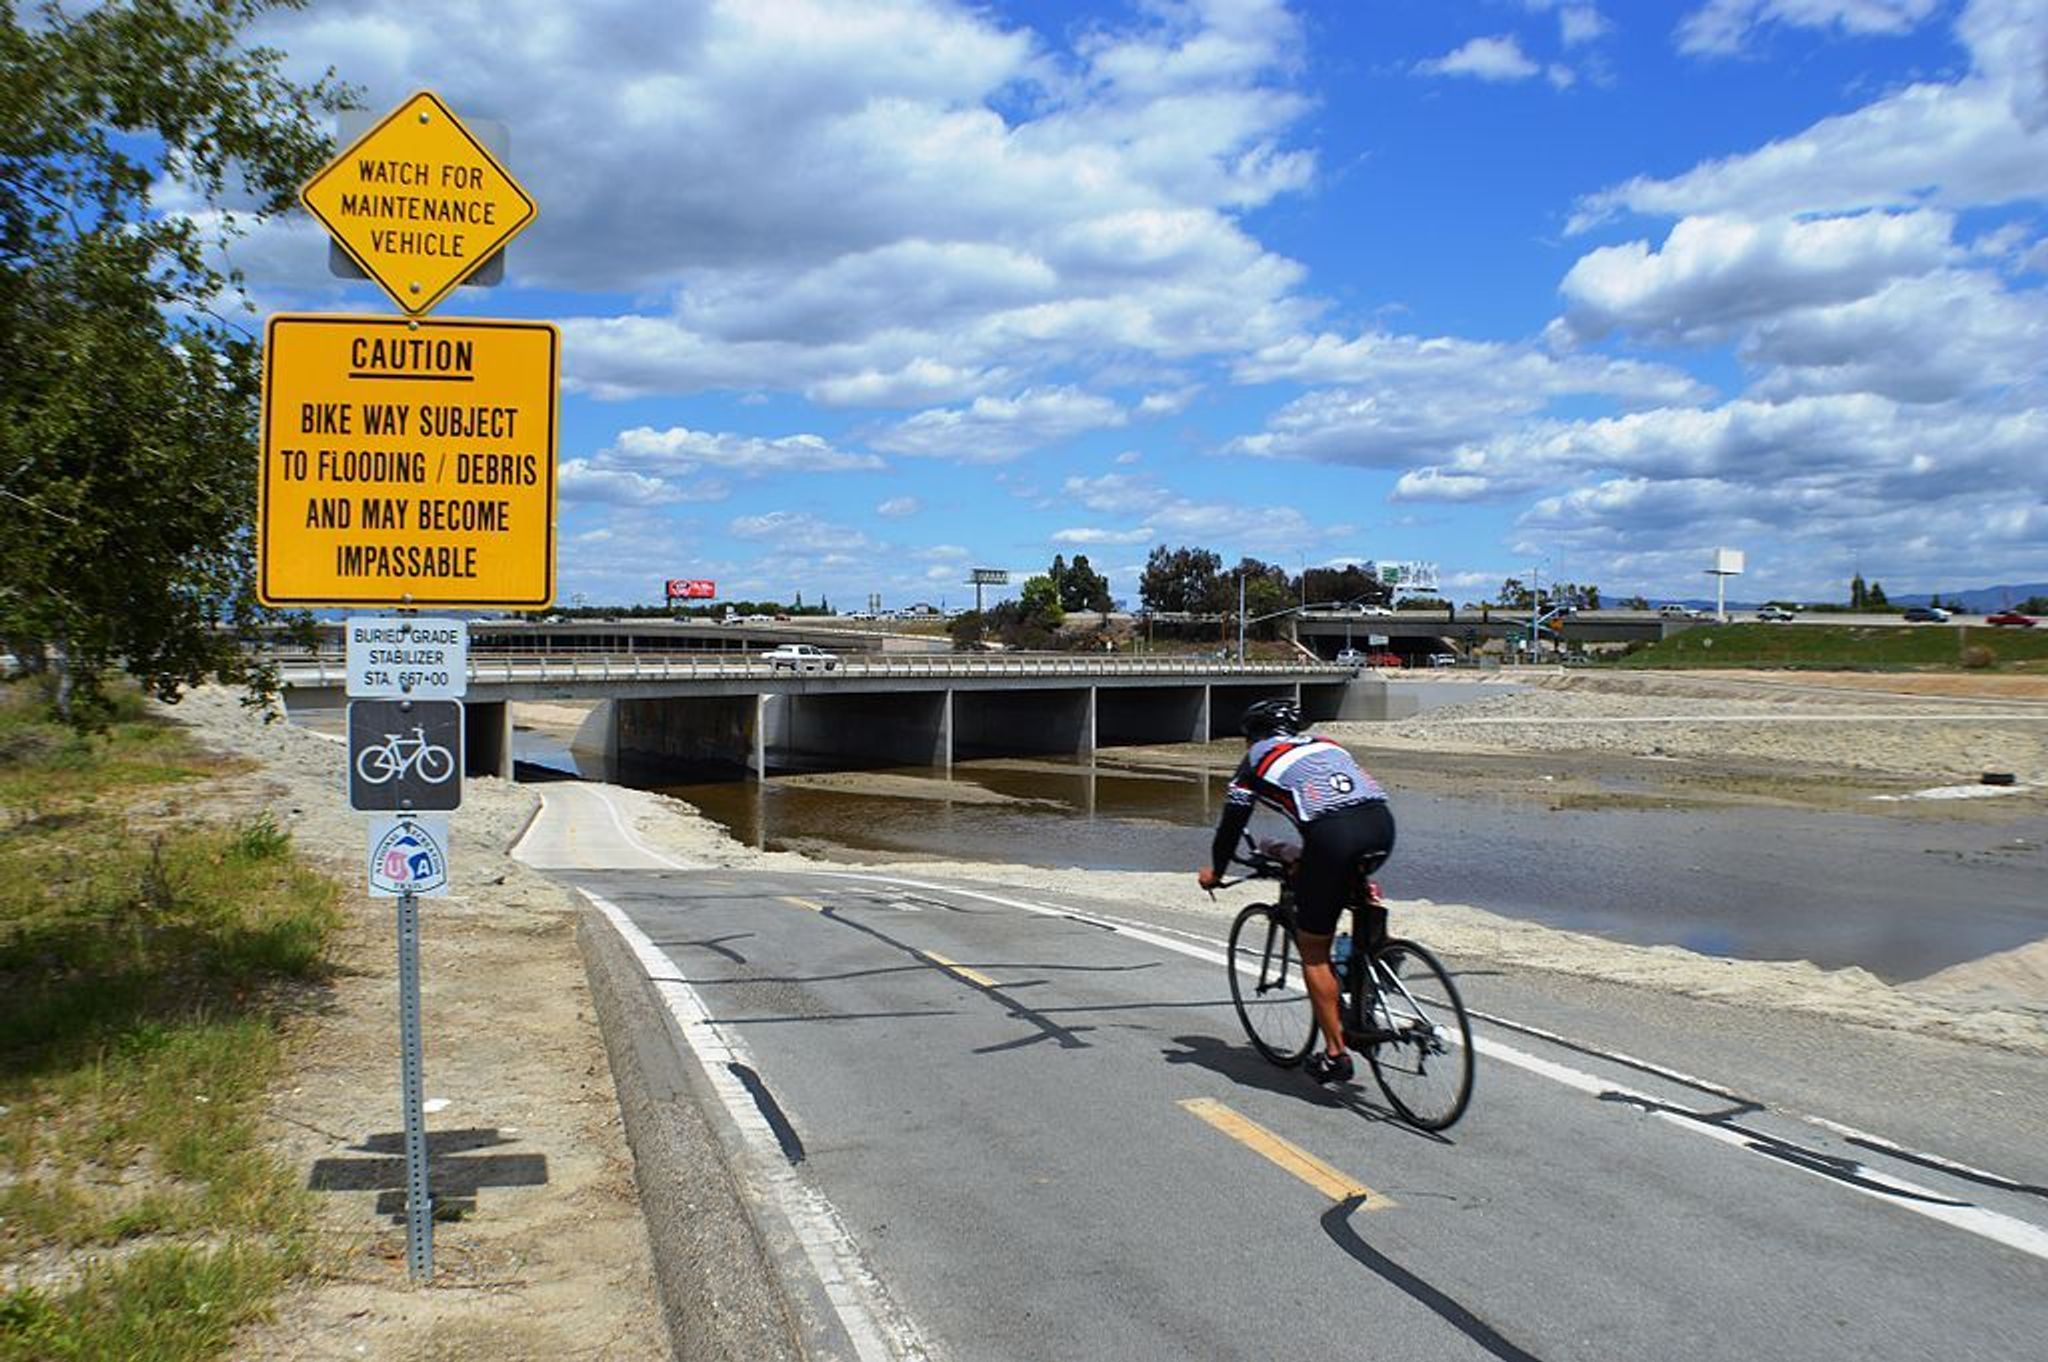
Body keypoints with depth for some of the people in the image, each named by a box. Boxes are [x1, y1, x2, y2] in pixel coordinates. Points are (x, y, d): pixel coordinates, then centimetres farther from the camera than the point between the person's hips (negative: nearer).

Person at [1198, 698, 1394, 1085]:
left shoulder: (1256, 759, 20)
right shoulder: (1325, 745, 34)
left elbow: (1232, 821, 25)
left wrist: (1214, 871, 43)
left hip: (1333, 836, -5)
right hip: (1382, 823, 5)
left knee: (1313, 951, 10)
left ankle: (1335, 1055, 12)